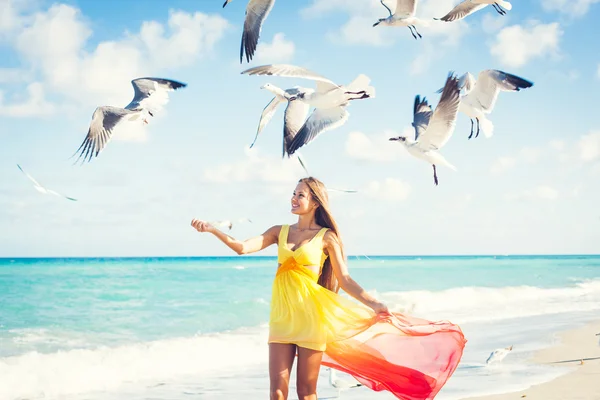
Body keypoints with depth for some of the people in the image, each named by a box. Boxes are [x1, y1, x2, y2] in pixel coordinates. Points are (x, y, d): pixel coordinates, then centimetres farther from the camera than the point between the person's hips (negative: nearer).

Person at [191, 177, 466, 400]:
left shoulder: (326, 237, 1)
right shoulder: (280, 232, 11)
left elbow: (345, 280, -2)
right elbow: (242, 248, 0)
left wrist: (374, 304, -13)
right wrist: (212, 230, -12)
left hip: (310, 316, -3)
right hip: (282, 316, 3)